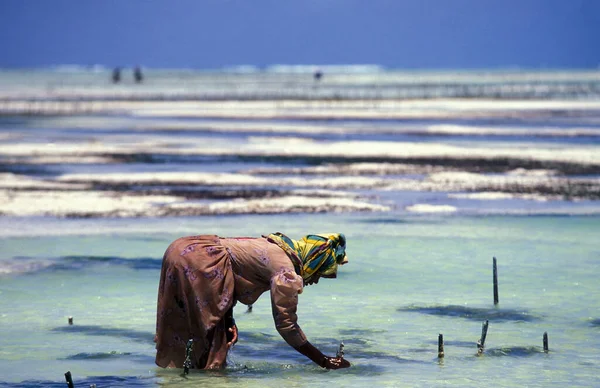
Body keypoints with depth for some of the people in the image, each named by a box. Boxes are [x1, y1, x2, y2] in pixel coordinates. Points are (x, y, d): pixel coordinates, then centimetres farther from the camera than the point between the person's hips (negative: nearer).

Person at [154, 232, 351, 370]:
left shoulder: (274, 249, 21)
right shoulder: (286, 271, -6)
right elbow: (286, 325, -6)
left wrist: (229, 321, 6)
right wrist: (324, 361, 2)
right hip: (197, 260, -10)